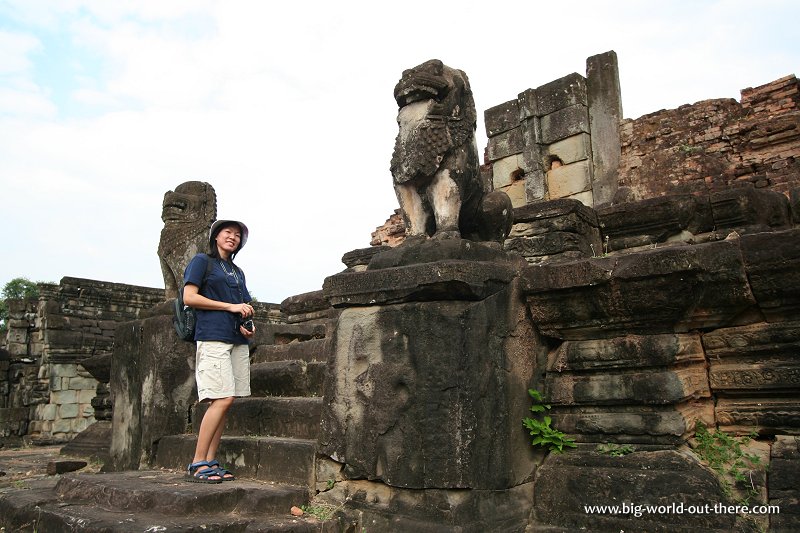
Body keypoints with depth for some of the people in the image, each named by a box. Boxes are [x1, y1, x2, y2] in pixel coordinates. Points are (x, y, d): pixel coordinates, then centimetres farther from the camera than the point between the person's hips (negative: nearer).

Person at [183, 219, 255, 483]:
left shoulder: (237, 272, 23)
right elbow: (189, 297, -5)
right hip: (213, 337, -6)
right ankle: (197, 464, -8)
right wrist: (230, 306, -9)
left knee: (223, 402, 2)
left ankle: (210, 462, 7)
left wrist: (248, 325, 3)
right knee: (223, 399, -15)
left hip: (237, 340, 7)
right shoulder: (202, 261, 6)